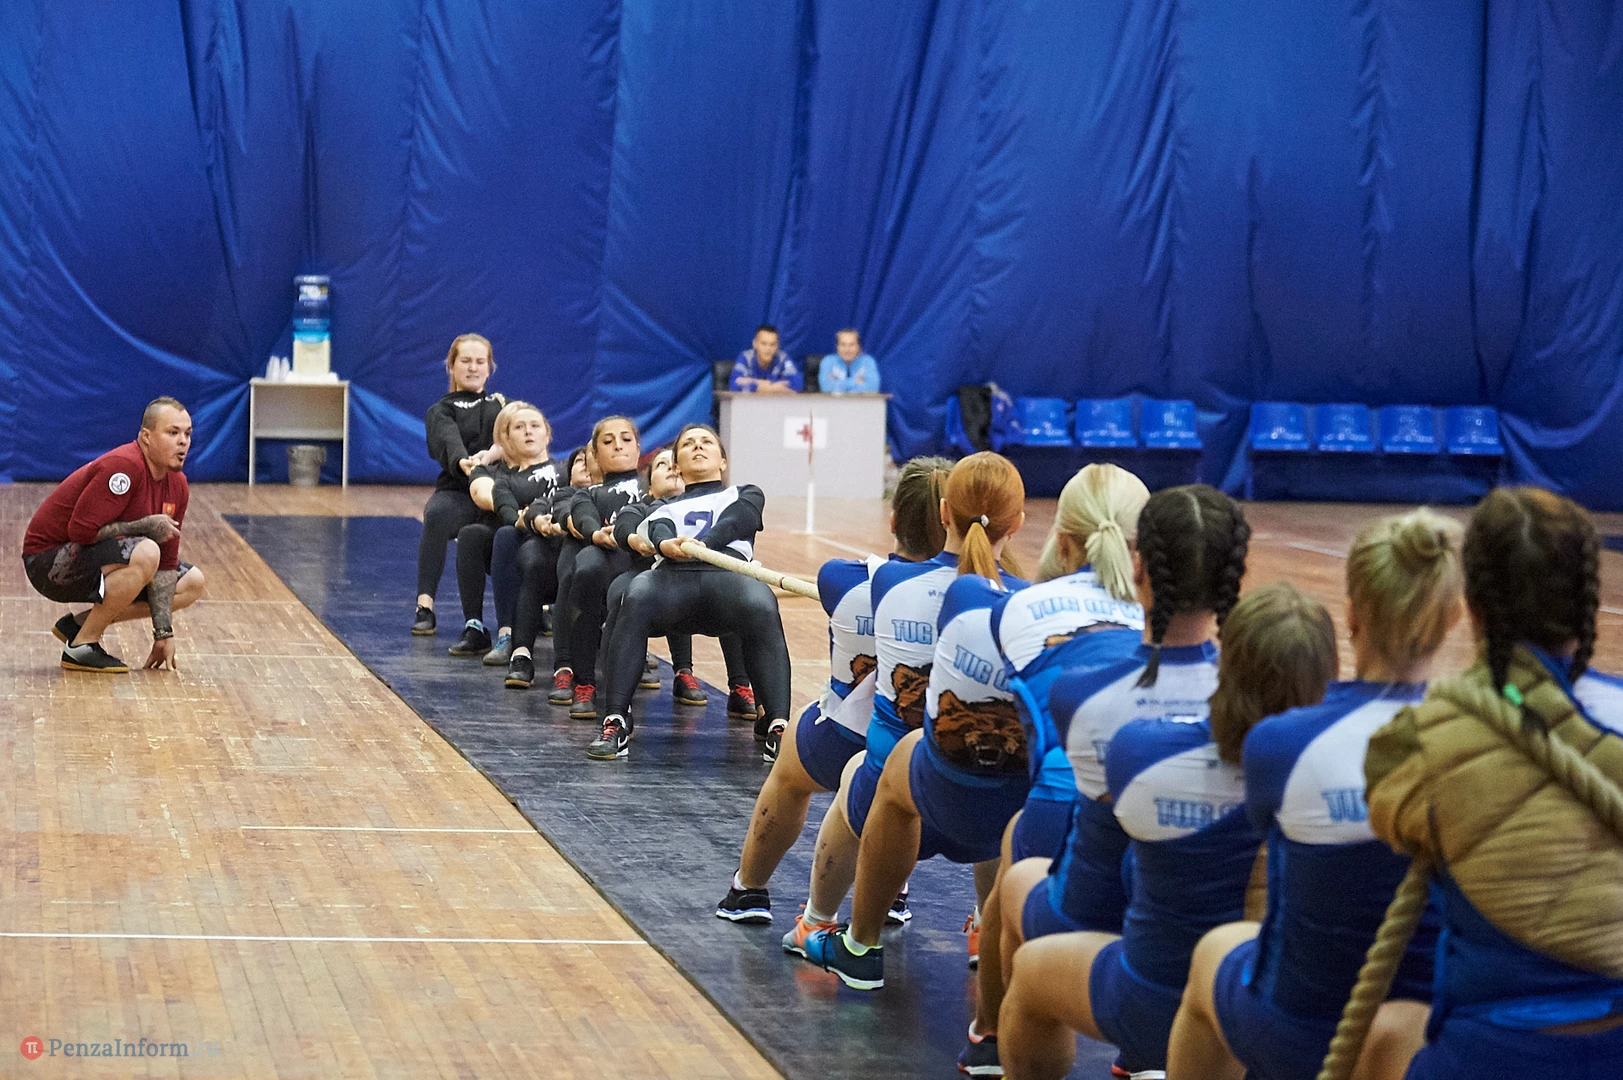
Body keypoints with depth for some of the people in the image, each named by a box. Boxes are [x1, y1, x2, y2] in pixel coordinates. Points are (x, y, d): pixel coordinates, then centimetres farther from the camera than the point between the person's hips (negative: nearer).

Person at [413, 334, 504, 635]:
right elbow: (448, 442, -9)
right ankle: (425, 608, -35)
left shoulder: (502, 406, 23)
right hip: (458, 490, -1)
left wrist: (490, 454, -26)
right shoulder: (441, 411, 16)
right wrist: (462, 463, -35)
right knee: (437, 515, -37)